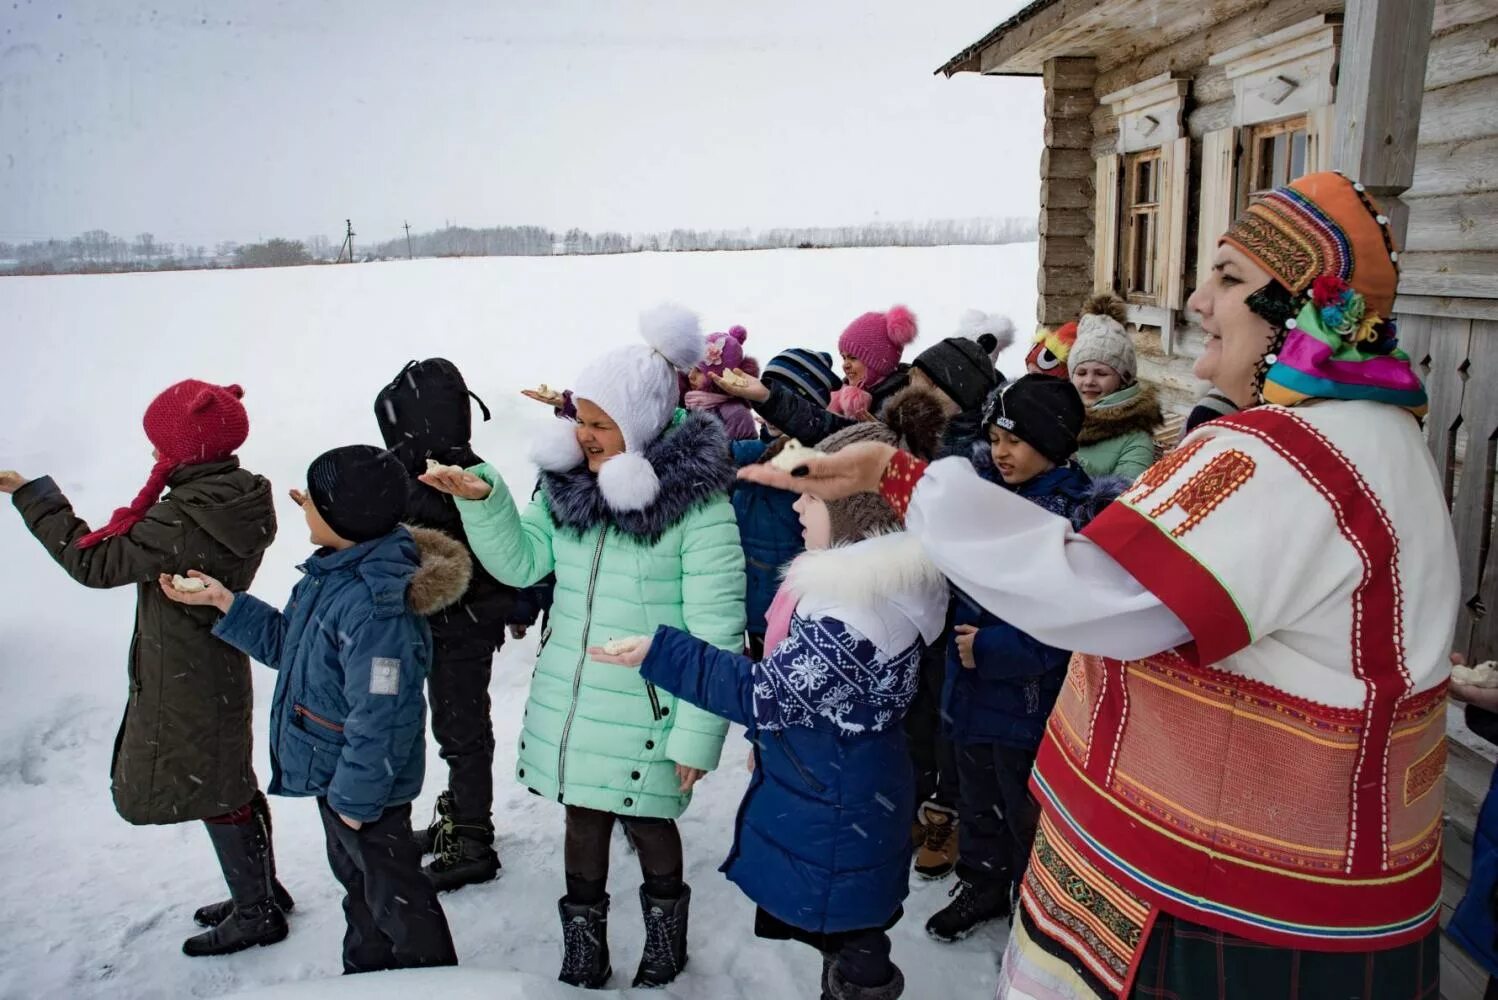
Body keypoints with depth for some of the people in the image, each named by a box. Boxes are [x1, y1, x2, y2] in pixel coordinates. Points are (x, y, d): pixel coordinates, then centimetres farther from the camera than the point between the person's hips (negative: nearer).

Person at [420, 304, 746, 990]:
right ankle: (583, 959, 41)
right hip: (567, 698, 5)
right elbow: (521, 563, 6)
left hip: (645, 708, -5)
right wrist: (481, 502, -10)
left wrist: (698, 735, -17)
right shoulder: (567, 478, -2)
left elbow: (716, 632, -18)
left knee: (646, 821, 13)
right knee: (583, 814, 19)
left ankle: (664, 955, 42)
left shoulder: (696, 502, -20)